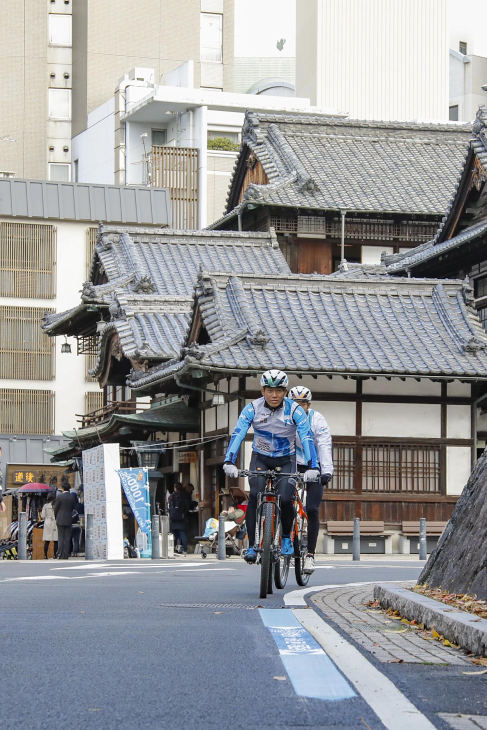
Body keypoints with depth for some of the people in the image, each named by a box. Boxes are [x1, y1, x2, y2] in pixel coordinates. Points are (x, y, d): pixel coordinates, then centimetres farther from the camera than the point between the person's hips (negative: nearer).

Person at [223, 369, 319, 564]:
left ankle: (286, 538, 9)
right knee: (255, 495, -23)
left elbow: (307, 438, -27)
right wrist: (229, 462, -40)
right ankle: (252, 546, -16)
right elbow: (237, 434, -25)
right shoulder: (252, 409, -16)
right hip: (260, 458, 1)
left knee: (285, 499, -20)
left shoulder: (295, 410, -19)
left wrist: (312, 467, -40)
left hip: (286, 460, -1)